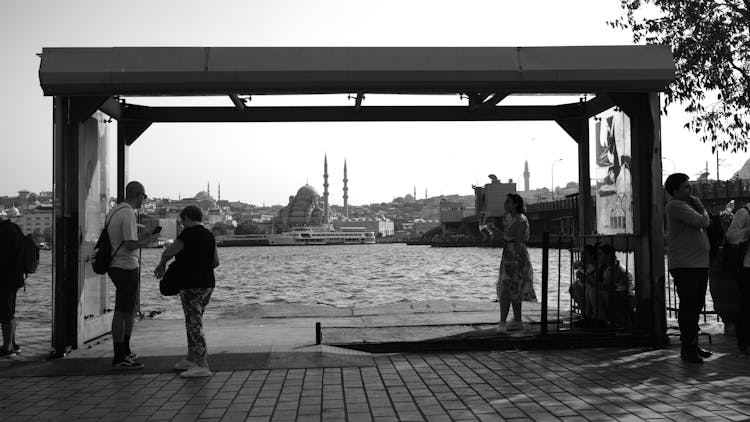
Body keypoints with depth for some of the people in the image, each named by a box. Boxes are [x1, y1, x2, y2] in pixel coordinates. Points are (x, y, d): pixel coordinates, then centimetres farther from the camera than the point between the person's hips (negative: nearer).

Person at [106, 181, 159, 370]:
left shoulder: (114, 211, 13)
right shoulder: (128, 213, -17)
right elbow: (130, 245, -21)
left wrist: (140, 237, 18)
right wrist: (150, 240, -6)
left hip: (117, 267, 10)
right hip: (126, 268, -10)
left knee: (130, 310, 18)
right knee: (122, 312, -5)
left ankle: (125, 352, 28)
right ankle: (119, 358, 1)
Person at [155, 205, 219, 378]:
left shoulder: (189, 233, -12)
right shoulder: (209, 234, 13)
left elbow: (168, 252, -13)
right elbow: (216, 261, 18)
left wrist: (162, 264, 7)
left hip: (192, 286, -9)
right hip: (207, 284, 9)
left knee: (194, 324, -8)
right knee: (193, 322, 18)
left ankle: (202, 366, -11)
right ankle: (191, 359, 27)